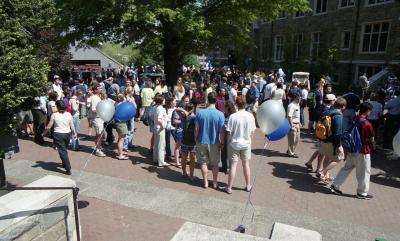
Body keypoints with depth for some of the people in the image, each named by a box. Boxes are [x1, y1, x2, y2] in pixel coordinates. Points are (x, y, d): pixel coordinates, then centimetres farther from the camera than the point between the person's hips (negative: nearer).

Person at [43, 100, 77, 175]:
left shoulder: (54, 115, -10)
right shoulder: (69, 114, -3)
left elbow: (49, 127, -7)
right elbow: (72, 127, -2)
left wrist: (44, 132, 11)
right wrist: (74, 133, 14)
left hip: (58, 135, -4)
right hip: (67, 134, 4)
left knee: (62, 151, 0)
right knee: (64, 150, 25)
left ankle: (68, 169, -2)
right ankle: (64, 163, 41)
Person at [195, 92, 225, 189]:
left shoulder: (200, 113, -10)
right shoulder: (220, 114, -13)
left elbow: (196, 129, -6)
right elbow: (221, 131, -10)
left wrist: (196, 140, 8)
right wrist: (222, 143, 3)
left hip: (202, 142, 1)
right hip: (214, 143, 0)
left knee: (203, 163, 15)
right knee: (215, 164, 15)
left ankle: (205, 182, 24)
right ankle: (215, 182, 26)